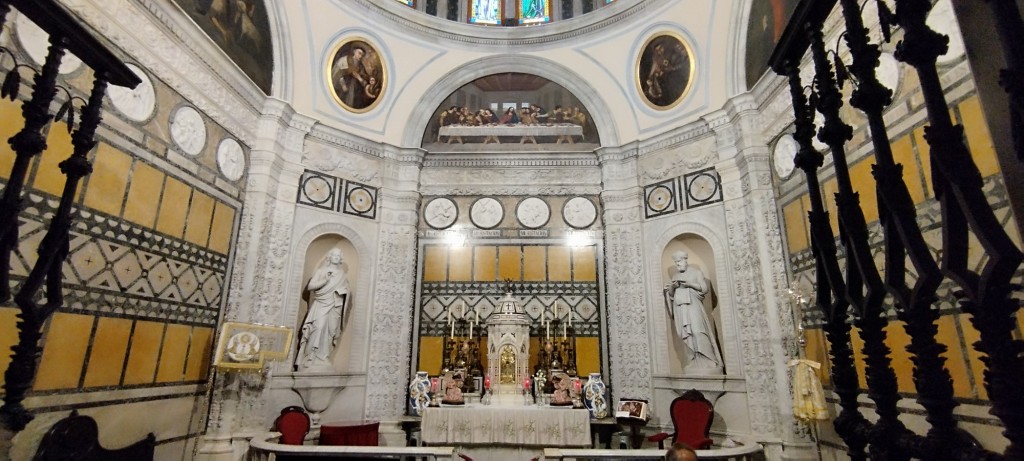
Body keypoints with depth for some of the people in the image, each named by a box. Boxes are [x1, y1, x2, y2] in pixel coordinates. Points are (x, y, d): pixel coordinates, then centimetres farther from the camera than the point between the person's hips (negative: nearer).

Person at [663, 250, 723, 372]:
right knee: (686, 335, -4)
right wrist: (672, 287, -3)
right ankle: (695, 363, -3)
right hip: (680, 309, 4)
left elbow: (705, 288, -1)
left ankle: (707, 362, -10)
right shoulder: (674, 276, 19)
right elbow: (671, 294, 18)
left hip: (694, 307, -4)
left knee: (697, 332, -16)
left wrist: (690, 284, -13)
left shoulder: (696, 272, 8)